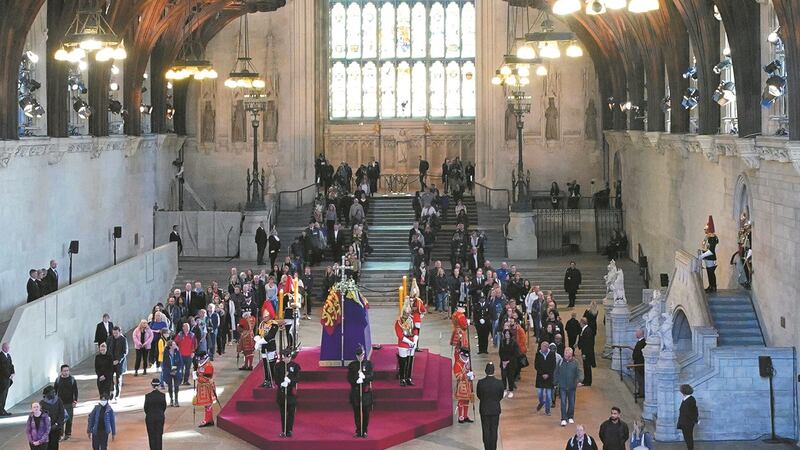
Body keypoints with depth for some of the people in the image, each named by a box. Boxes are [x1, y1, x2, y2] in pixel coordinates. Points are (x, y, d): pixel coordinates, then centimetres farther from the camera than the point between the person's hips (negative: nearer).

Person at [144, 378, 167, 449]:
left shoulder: (148, 395, -14)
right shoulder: (162, 395, -8)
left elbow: (145, 407, -6)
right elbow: (164, 406, 1)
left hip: (150, 417, -2)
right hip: (160, 417, 2)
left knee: (152, 436, 8)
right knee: (159, 435, 10)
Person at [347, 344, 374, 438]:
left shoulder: (368, 363, 3)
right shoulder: (352, 365, 4)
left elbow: (372, 376, -4)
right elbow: (349, 378, -1)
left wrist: (365, 377, -23)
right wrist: (356, 380, -20)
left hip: (366, 391, 0)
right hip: (355, 391, 0)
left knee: (366, 412, 2)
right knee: (356, 412, 3)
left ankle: (364, 431, 13)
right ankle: (358, 431, 13)